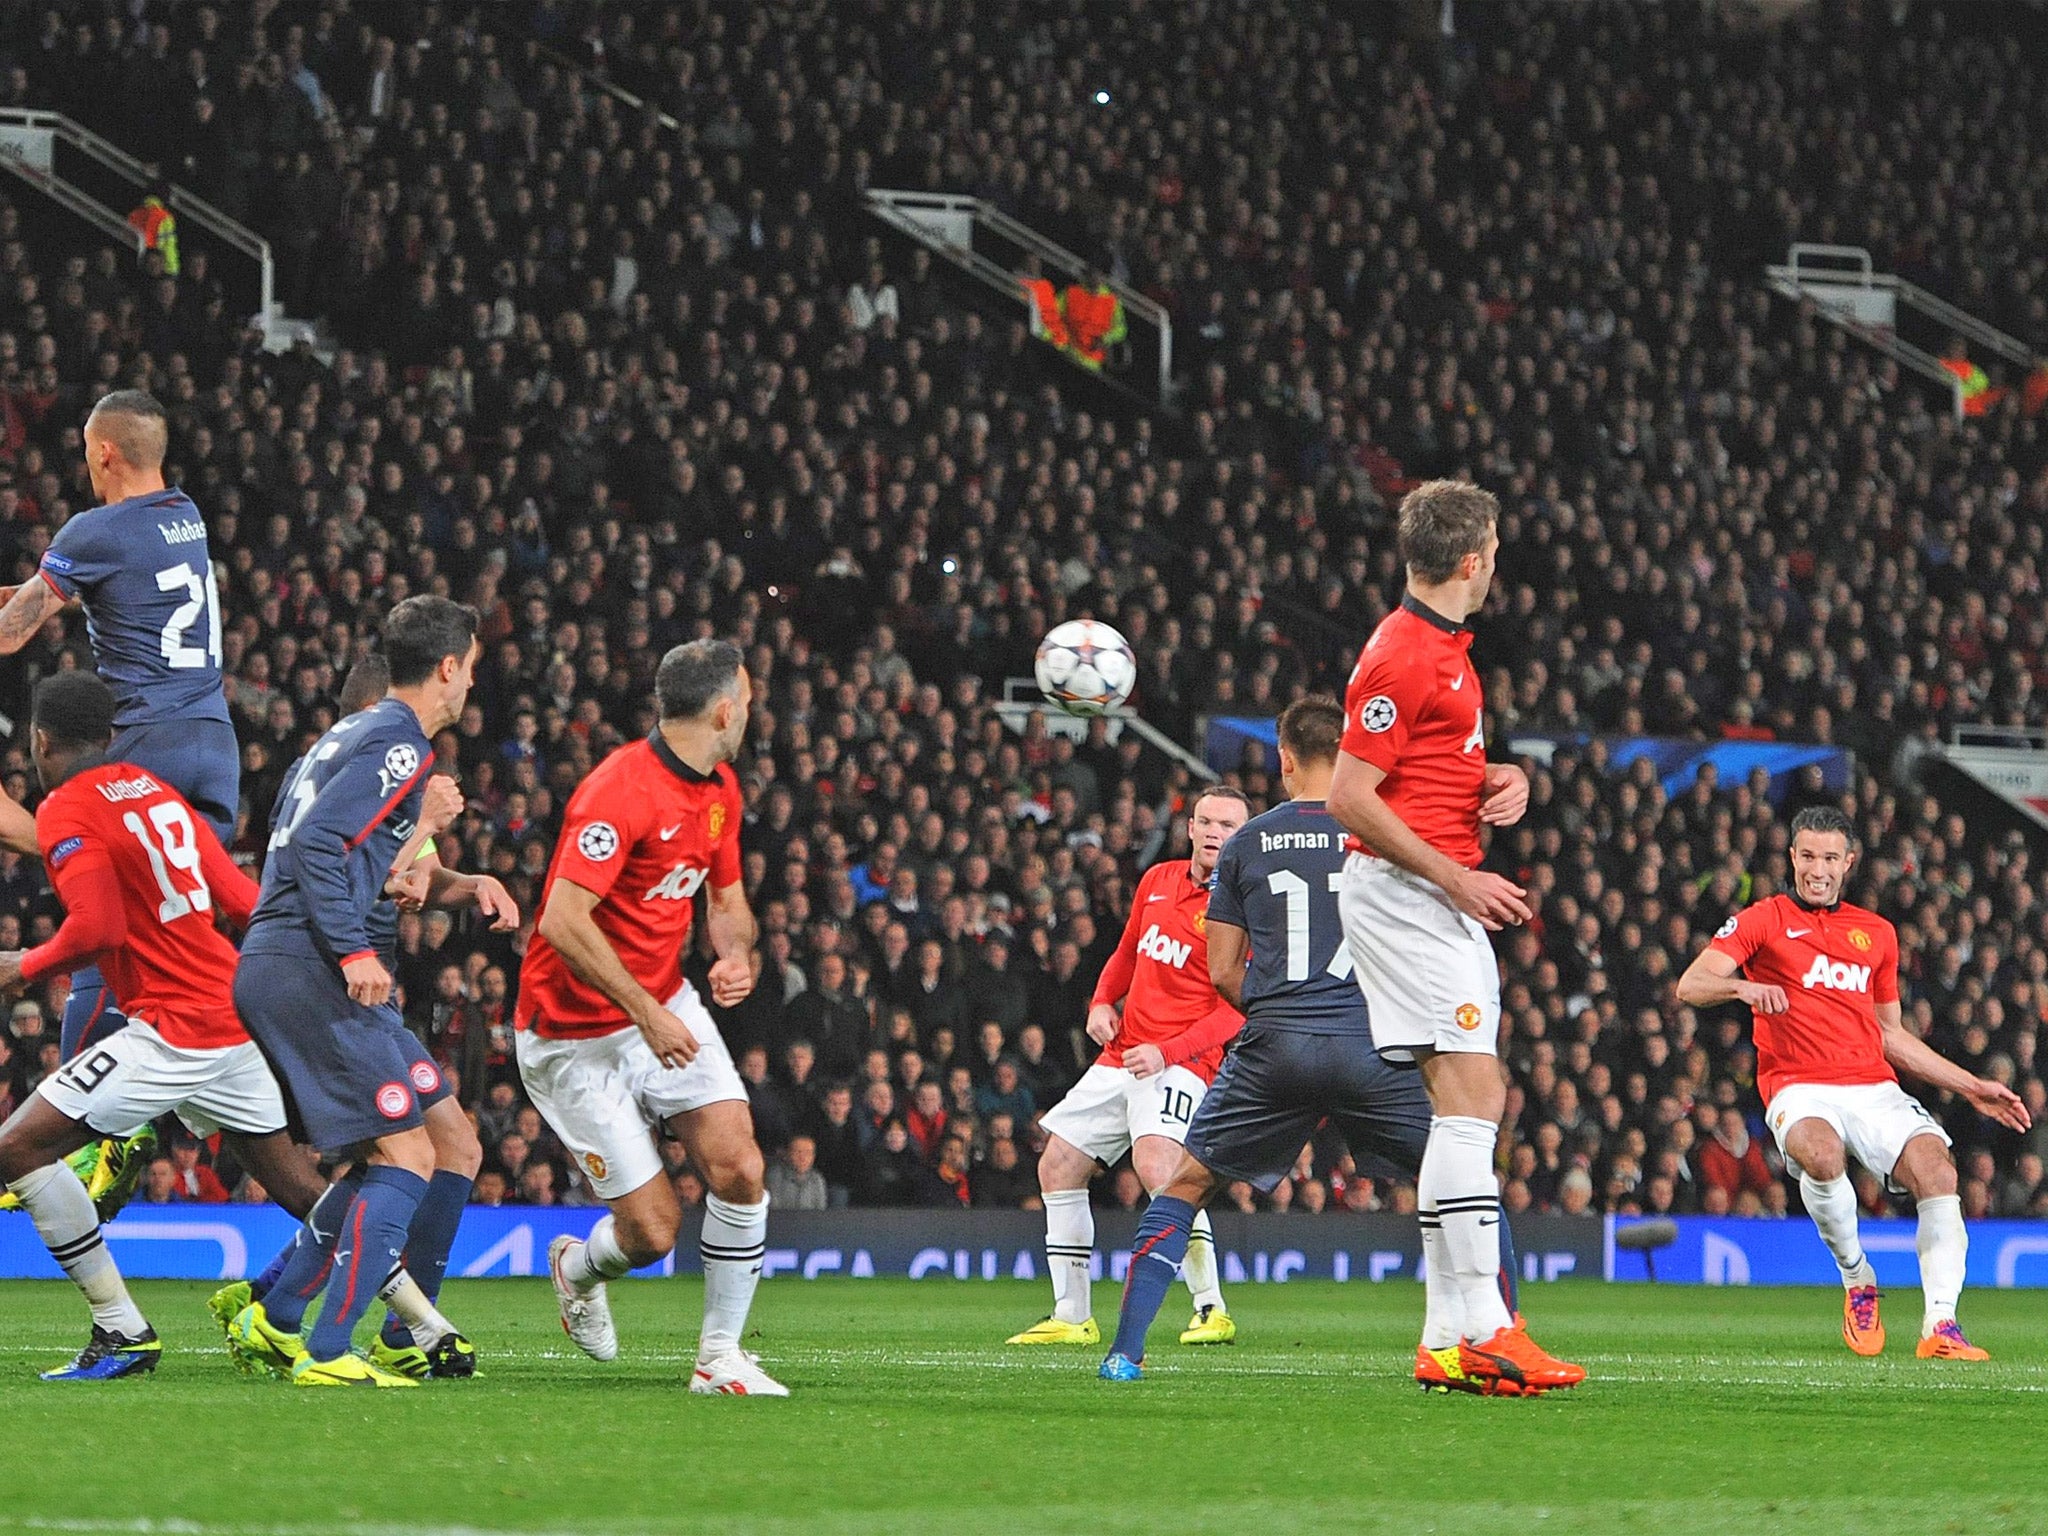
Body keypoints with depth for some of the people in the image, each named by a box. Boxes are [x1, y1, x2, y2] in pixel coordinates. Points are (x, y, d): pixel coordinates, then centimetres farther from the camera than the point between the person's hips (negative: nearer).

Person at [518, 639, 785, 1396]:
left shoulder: (719, 789, 6)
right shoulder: (620, 792, -23)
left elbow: (727, 898, 19)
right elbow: (563, 922, -27)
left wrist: (735, 953, -4)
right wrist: (646, 1014, -25)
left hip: (665, 1006, 8)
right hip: (577, 1036, -8)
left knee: (739, 1169, -12)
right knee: (652, 1230, -8)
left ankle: (720, 1354, 2)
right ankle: (576, 1269, 28)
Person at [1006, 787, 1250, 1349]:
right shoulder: (1158, 880, 11)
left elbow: (1237, 1010, -15)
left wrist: (1167, 1051, -24)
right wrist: (1102, 1003, 7)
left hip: (1183, 1062, -8)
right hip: (1120, 1055, 8)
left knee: (1157, 1161, -31)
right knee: (1057, 1168, 8)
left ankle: (1211, 1308, -25)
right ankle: (1071, 1317, 17)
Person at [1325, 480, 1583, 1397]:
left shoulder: (1446, 649, 17)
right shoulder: (1399, 656, -14)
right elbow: (1349, 798, -18)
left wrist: (1499, 780, 9)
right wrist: (1456, 877, -17)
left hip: (1445, 900, 10)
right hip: (1401, 896, -10)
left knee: (1475, 1106, 7)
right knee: (1469, 1099, -16)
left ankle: (1449, 1338, 7)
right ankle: (1483, 1328, -20)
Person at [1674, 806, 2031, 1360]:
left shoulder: (1876, 933, 22)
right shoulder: (1764, 920, 8)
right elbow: (1690, 986, -4)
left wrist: (1969, 1087, 24)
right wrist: (1743, 986, -25)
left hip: (1874, 1086, 4)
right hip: (1800, 1087, -4)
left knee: (1937, 1169, -24)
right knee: (1821, 1154, -37)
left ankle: (1939, 1326, -24)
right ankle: (1856, 1278, -11)